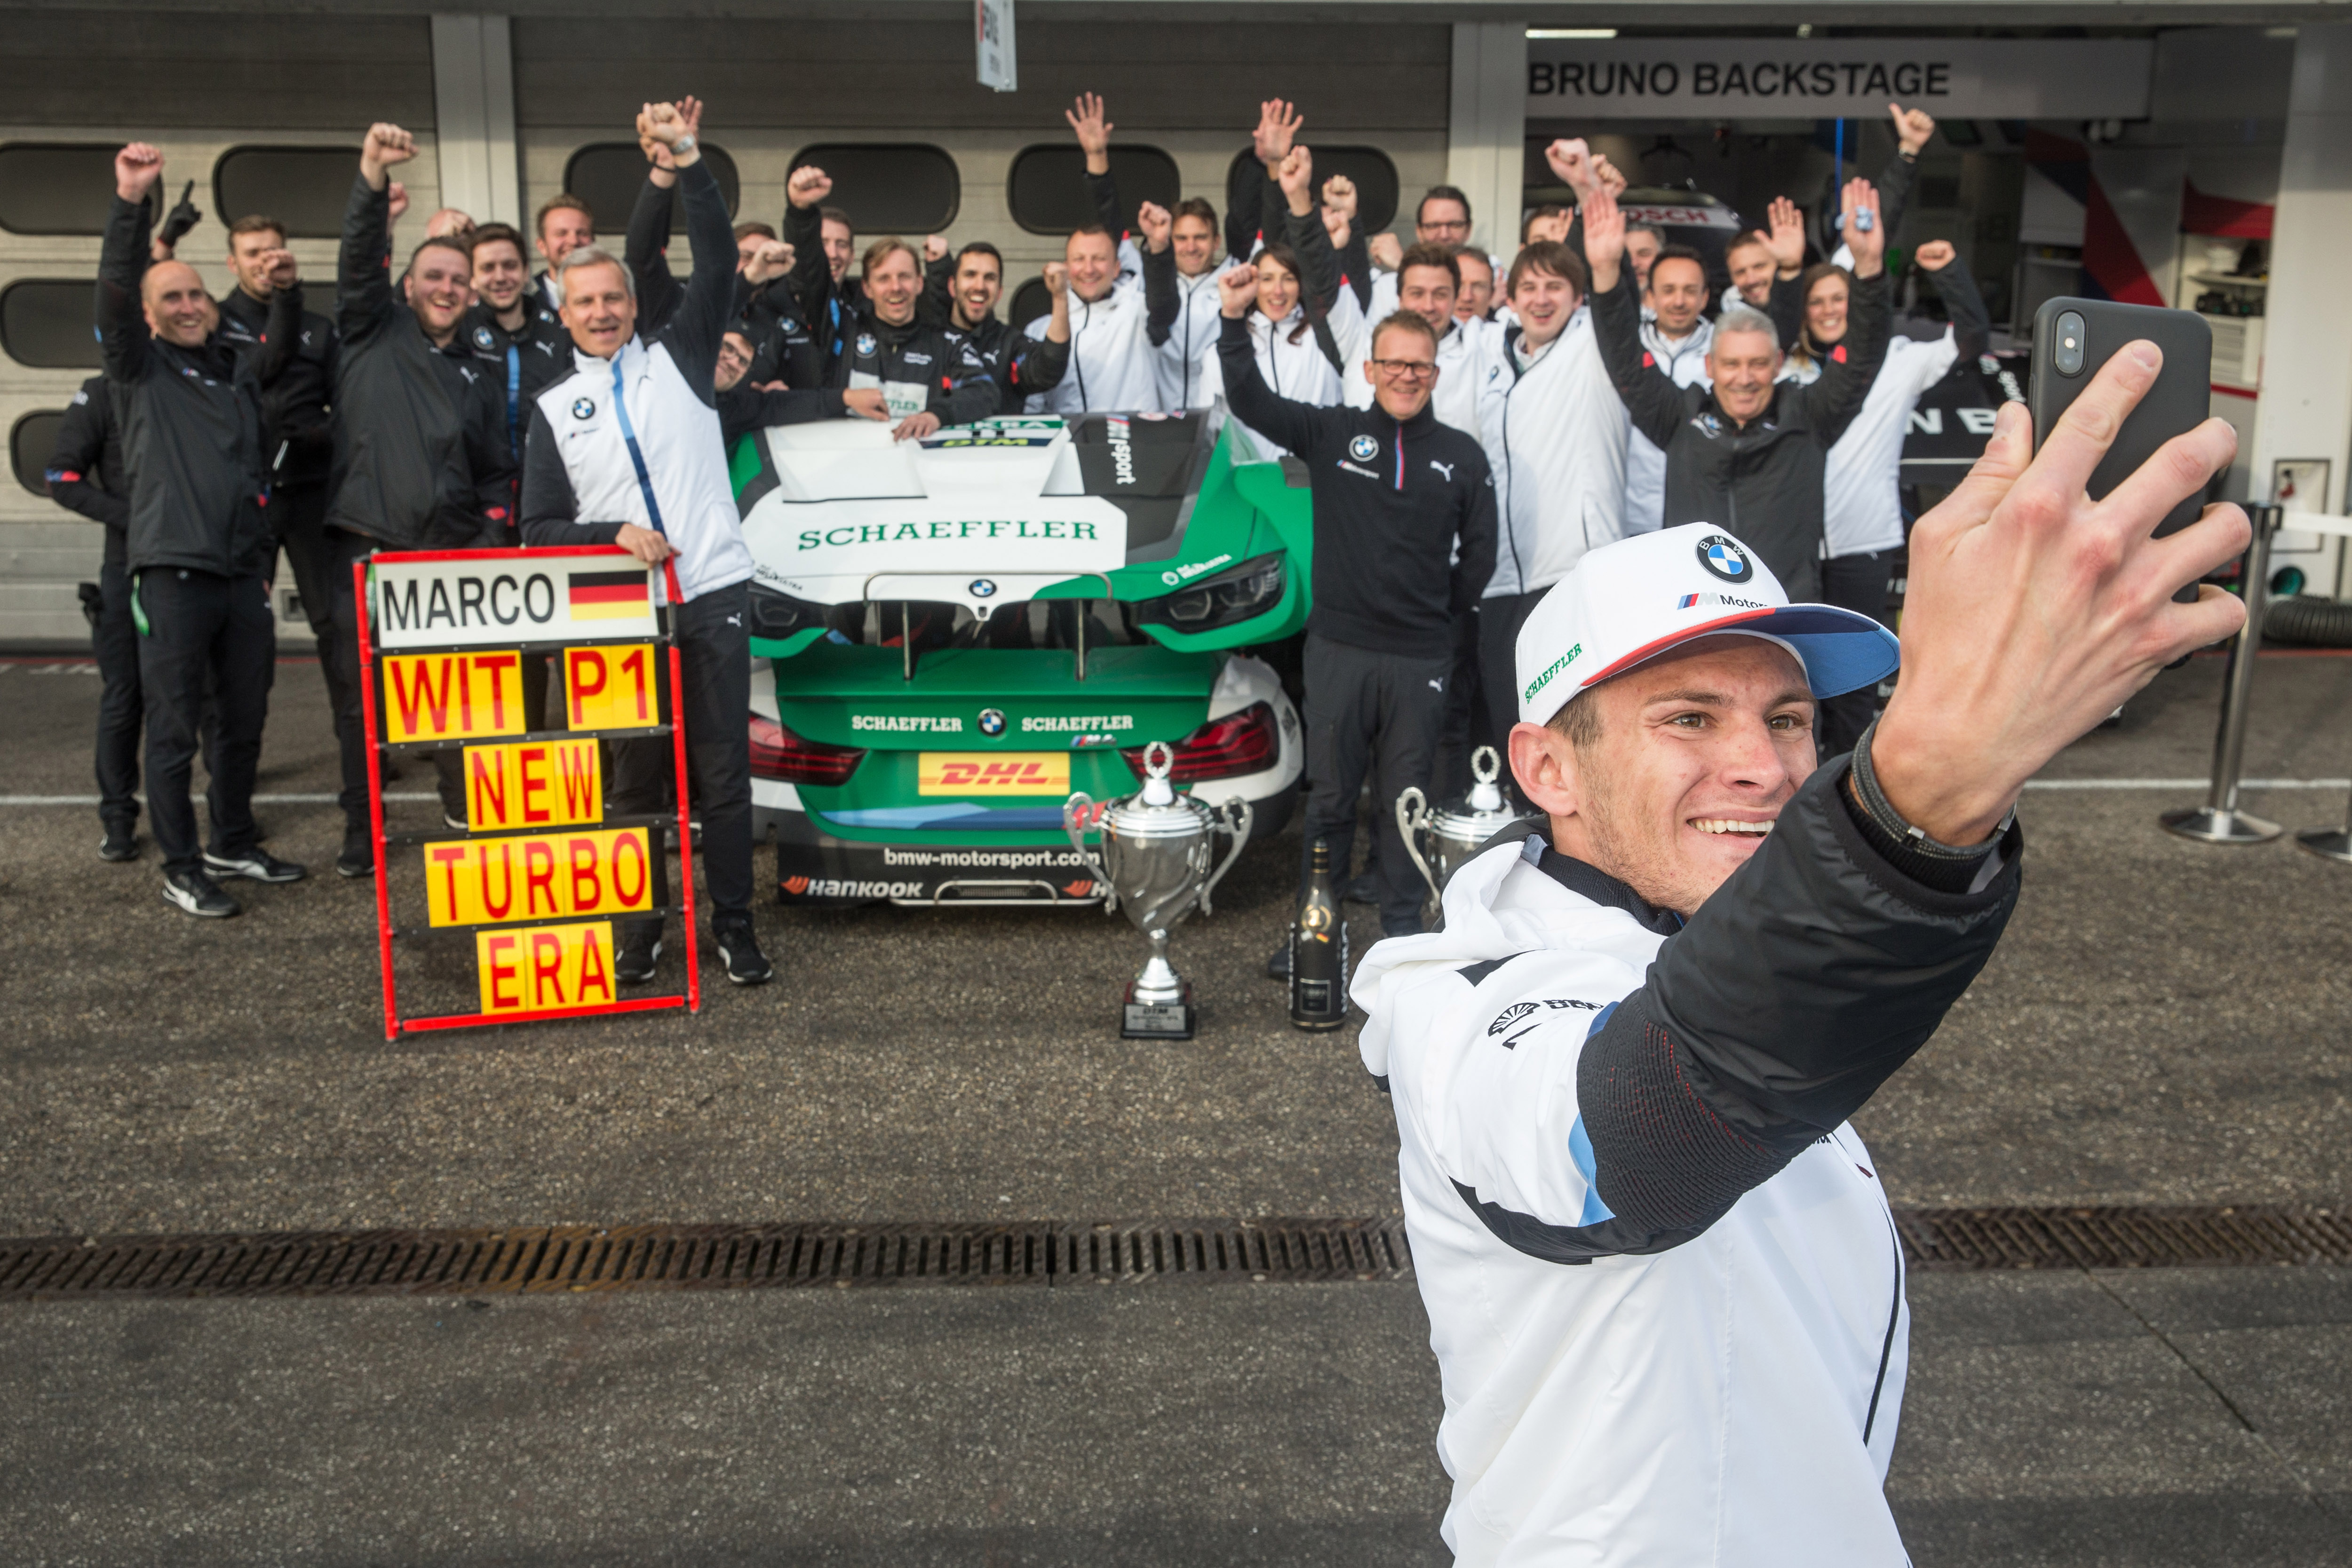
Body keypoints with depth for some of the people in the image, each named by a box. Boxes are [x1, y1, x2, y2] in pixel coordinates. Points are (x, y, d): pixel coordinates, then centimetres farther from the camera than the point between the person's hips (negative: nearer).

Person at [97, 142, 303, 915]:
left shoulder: (240, 370, 17)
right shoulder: (140, 369, 3)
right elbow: (114, 291, -10)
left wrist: (285, 291, 11)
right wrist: (129, 203, -23)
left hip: (245, 571, 5)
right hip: (173, 573, -5)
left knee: (244, 721, 13)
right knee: (174, 729, -2)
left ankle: (233, 846, 28)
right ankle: (181, 870, 7)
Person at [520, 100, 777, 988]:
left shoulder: (679, 358, 9)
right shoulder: (554, 410, 11)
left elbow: (718, 267, -4)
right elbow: (540, 529, 7)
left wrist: (690, 166, -14)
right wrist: (612, 536, -10)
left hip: (713, 595, -1)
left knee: (723, 771, 2)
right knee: (634, 774, 6)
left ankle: (734, 927, 11)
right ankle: (640, 931, 17)